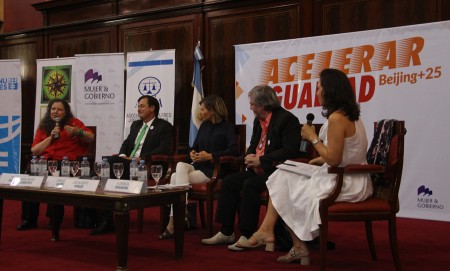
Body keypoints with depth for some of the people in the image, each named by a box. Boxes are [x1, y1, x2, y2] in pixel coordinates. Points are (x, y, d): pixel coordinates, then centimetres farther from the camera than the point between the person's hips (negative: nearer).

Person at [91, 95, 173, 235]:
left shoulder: (164, 126, 2)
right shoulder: (136, 125, 27)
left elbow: (163, 149, -11)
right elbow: (126, 143, 23)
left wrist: (141, 158, -20)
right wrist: (122, 155, -1)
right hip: (126, 163, 7)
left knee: (112, 162, -28)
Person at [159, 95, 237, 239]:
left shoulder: (227, 127, 0)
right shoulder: (204, 126, 22)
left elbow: (232, 150, -12)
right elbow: (195, 146, 28)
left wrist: (211, 156, -15)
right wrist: (192, 153, 4)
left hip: (214, 169, -6)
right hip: (198, 166, 6)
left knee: (176, 178, -25)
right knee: (180, 166, -27)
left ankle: (174, 221, -25)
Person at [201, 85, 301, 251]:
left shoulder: (287, 119, -13)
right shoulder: (258, 120, 15)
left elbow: (291, 151, -22)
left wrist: (261, 160, -19)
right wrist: (250, 157, -1)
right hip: (258, 169, 9)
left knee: (250, 185, -29)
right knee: (229, 182, -4)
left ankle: (247, 235, -21)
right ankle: (226, 232, 0)